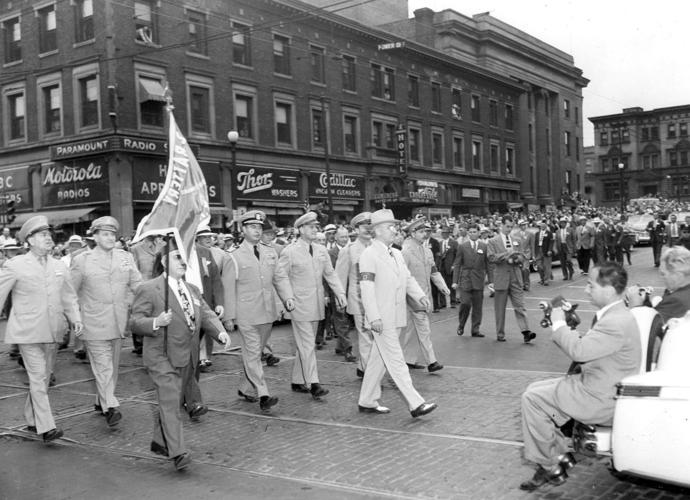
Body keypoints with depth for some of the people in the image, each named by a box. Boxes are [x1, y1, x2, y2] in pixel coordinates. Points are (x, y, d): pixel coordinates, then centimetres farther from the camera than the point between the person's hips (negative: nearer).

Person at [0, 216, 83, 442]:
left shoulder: (60, 267, 9)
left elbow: (69, 297, 16)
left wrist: (75, 318, 0)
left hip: (52, 332, 5)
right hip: (27, 332, -5)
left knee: (44, 377, 14)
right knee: (37, 377, -10)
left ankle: (31, 419, 31)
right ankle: (46, 427, -10)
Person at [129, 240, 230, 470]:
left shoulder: (192, 289, 14)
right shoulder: (149, 289, -8)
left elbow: (206, 314, 11)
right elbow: (135, 322, -11)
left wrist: (220, 331, -8)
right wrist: (156, 323, -31)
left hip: (186, 358, 7)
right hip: (161, 357, -7)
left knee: (173, 400, 17)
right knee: (170, 402, -13)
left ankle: (159, 441, 35)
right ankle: (177, 452, -14)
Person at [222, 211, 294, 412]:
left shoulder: (270, 253, 10)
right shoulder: (234, 257, -4)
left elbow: (280, 277, 11)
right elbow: (229, 289, -3)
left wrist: (288, 296, -7)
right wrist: (229, 317, -5)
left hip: (267, 313, 5)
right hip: (246, 315, -5)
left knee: (256, 352, 14)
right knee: (252, 354, -6)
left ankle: (246, 389, 29)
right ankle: (263, 395, -8)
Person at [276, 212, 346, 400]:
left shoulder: (321, 250, 11)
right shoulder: (289, 252, -7)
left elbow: (330, 274, 13)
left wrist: (340, 293, 1)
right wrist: (287, 300, -14)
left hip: (316, 305, 6)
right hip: (300, 306, -6)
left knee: (306, 344, 12)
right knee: (307, 345, -9)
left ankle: (297, 381, 23)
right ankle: (313, 384, -8)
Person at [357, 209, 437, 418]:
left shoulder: (396, 254, 14)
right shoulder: (369, 255, -11)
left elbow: (407, 278, 17)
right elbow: (367, 289, -16)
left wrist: (419, 295, -2)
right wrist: (374, 317, -21)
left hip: (396, 317, 8)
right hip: (381, 319, -8)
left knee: (379, 360, 14)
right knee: (396, 361, -5)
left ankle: (367, 402, 24)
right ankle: (415, 404, -5)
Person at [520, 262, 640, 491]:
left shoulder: (617, 322, -26)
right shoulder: (612, 315, 8)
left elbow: (579, 350, -31)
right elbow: (586, 347, 13)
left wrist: (559, 323, -17)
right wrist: (565, 327, -1)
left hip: (601, 400, -10)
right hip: (594, 385, 10)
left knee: (532, 398, -9)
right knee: (535, 389, 11)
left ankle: (549, 467, 4)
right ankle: (560, 455, 15)